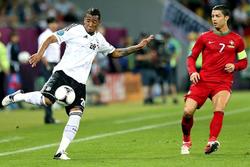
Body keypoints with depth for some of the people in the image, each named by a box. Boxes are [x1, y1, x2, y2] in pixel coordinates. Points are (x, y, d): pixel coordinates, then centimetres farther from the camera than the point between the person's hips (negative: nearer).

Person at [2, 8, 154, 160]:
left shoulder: (99, 39, 18)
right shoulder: (75, 30, 1)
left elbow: (115, 53, 31)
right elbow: (52, 38, -2)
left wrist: (138, 47, 25)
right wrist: (40, 53, -19)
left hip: (79, 82, 5)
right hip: (63, 73, -5)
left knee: (76, 116, -9)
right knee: (46, 100, -27)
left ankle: (61, 152, -4)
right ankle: (17, 96, 1)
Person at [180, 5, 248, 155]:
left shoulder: (237, 40, 9)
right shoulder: (204, 38, 8)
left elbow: (244, 61, 16)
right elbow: (192, 57, 12)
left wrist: (234, 66, -5)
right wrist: (192, 72, -7)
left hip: (223, 82, -1)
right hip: (202, 80, 1)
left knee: (219, 110, -28)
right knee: (188, 111, -10)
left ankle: (212, 141, -40)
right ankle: (186, 141, 15)